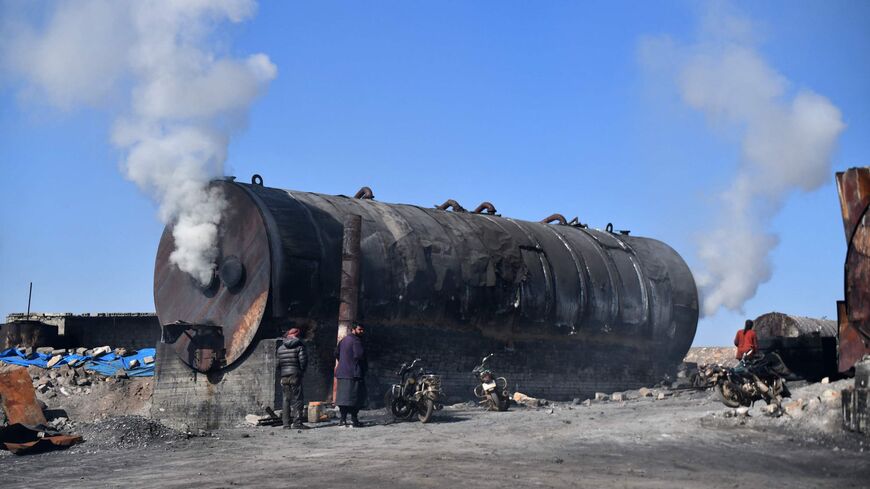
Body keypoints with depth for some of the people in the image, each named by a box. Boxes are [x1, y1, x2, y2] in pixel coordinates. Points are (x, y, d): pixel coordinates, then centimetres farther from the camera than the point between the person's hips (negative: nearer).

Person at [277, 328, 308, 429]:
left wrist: (282, 372, 16)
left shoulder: (281, 347, 10)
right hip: (295, 376, -4)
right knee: (297, 399, -2)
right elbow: (303, 361, -9)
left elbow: (278, 363, 9)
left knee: (286, 400, 8)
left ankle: (286, 424, 6)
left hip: (284, 376, 4)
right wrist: (301, 372, 5)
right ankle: (297, 423, -7)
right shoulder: (299, 346, -4)